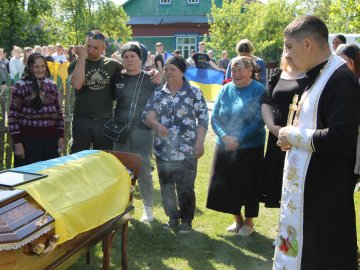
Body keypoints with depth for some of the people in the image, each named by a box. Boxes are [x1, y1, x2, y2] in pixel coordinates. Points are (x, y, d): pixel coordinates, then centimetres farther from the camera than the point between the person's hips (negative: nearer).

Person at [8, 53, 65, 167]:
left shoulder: (52, 85, 9)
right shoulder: (20, 86, -4)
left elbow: (59, 112, 13)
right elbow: (13, 116, -6)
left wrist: (61, 136, 8)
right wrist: (17, 142, -10)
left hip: (50, 138, 4)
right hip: (28, 139, -4)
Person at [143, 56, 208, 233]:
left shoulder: (194, 93, -2)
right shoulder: (157, 93, 8)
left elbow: (203, 119, -2)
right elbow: (146, 115, 4)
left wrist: (199, 143, -9)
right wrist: (155, 124, -17)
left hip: (186, 151, -4)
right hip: (163, 150, 4)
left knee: (185, 188, 1)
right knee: (166, 187, 12)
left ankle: (187, 220, 18)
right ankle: (173, 217, 29)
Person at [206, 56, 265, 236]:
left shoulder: (258, 90, -10)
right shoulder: (225, 90, 3)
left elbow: (259, 121, -15)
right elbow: (214, 118, 2)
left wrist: (238, 139, -21)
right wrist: (225, 136, -15)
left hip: (250, 148, -4)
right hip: (224, 147, 4)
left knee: (249, 185, 7)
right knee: (226, 184, 10)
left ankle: (249, 222, 27)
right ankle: (237, 219, 31)